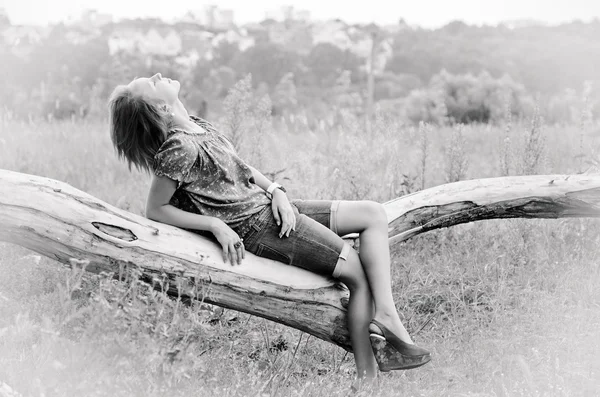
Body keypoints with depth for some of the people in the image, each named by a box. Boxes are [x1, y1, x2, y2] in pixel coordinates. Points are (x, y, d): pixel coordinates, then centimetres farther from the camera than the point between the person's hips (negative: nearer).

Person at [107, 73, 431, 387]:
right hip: (255, 226, -9)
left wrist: (276, 191, 1)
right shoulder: (179, 147, -16)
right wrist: (216, 225, -18)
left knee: (373, 213, 3)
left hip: (269, 207, 9)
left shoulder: (195, 125, 10)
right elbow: (155, 210, -13)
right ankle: (366, 372, -3)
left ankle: (385, 316, -7)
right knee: (360, 273, -8)